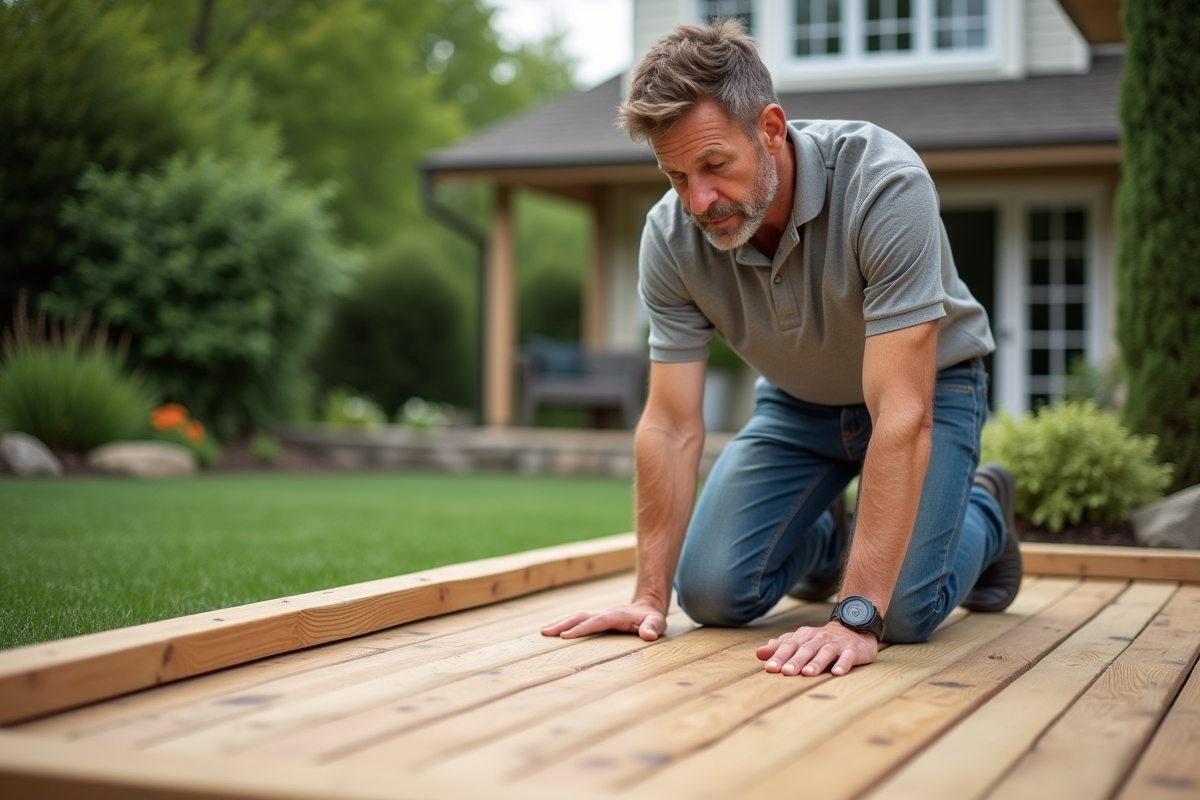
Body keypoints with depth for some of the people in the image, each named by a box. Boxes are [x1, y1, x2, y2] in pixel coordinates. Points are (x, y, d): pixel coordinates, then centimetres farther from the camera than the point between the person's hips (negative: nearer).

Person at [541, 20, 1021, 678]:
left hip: (924, 384, -4)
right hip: (796, 399, 4)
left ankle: (983, 512, 14)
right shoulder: (671, 237, -23)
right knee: (712, 590, -9)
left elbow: (901, 415, -41)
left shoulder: (883, 186, -38)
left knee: (903, 611, -21)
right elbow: (671, 426, -17)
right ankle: (821, 542, 26)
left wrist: (855, 619, -44)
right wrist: (651, 596, -20)